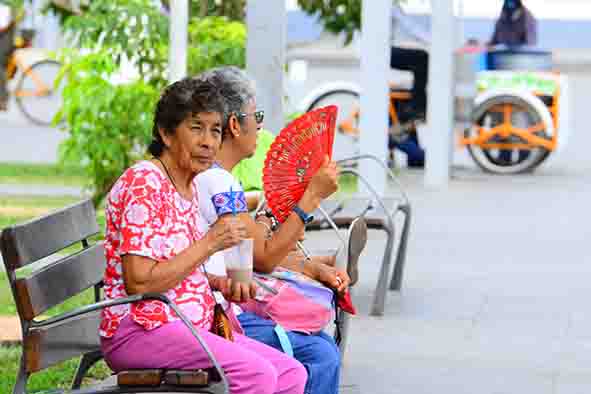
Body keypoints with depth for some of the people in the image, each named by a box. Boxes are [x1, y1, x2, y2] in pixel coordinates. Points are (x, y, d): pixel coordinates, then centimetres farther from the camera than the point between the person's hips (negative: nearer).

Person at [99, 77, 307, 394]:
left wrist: (220, 283, 5)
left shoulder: (188, 186, 14)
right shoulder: (143, 184, -14)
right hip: (139, 330, -10)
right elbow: (139, 283, -21)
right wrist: (210, 243, -18)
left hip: (192, 328, 10)